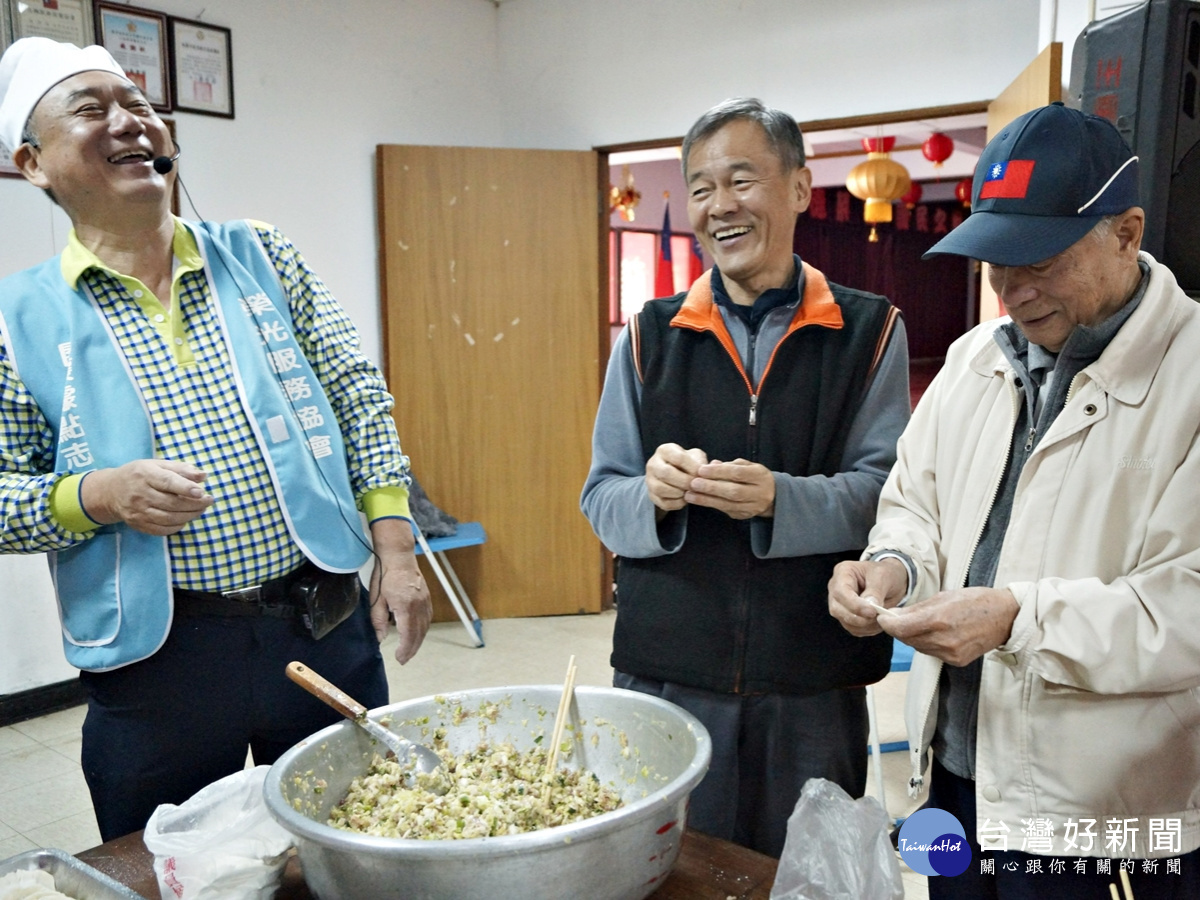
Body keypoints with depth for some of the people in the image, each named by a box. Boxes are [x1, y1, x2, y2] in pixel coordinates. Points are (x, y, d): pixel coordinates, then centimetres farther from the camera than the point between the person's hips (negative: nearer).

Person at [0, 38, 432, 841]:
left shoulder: (260, 255, 5)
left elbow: (359, 396, 5)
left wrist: (396, 550, -1)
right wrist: (99, 496, -17)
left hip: (326, 626, 2)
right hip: (155, 662, -1)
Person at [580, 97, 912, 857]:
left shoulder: (870, 331, 1)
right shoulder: (650, 335, 5)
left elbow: (885, 493, -6)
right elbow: (601, 497, 3)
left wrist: (779, 499, -24)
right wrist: (653, 494, -19)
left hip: (816, 686, -1)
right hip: (664, 676, 1)